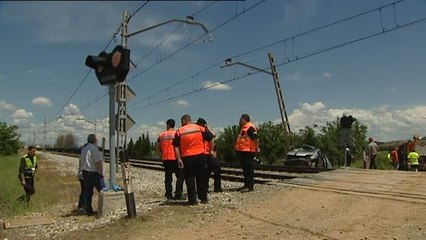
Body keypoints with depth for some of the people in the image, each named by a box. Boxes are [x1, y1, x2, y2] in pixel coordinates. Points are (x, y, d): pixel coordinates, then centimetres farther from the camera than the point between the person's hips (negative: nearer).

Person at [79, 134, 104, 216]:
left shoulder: (84, 149, 14)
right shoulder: (94, 149, -15)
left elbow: (81, 161, 19)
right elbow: (99, 162, -20)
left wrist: (81, 170, 25)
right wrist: (101, 172, -12)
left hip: (85, 173, 9)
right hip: (94, 173, -9)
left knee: (88, 192, 10)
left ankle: (88, 210, 13)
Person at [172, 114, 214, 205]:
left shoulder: (179, 131, 1)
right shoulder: (200, 128, 4)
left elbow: (176, 147, -4)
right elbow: (211, 139, 3)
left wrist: (179, 159, -2)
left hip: (187, 158, -1)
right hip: (200, 156, 1)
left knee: (189, 179, 7)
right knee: (201, 178, 12)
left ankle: (192, 200, 6)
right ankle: (203, 198, 17)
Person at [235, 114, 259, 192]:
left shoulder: (250, 128, -14)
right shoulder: (244, 128, 20)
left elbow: (256, 139, -21)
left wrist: (256, 148, -22)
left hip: (248, 152, -11)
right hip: (243, 151, 11)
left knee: (249, 169, -7)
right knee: (245, 169, 15)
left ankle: (250, 186, -4)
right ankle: (246, 185, 23)